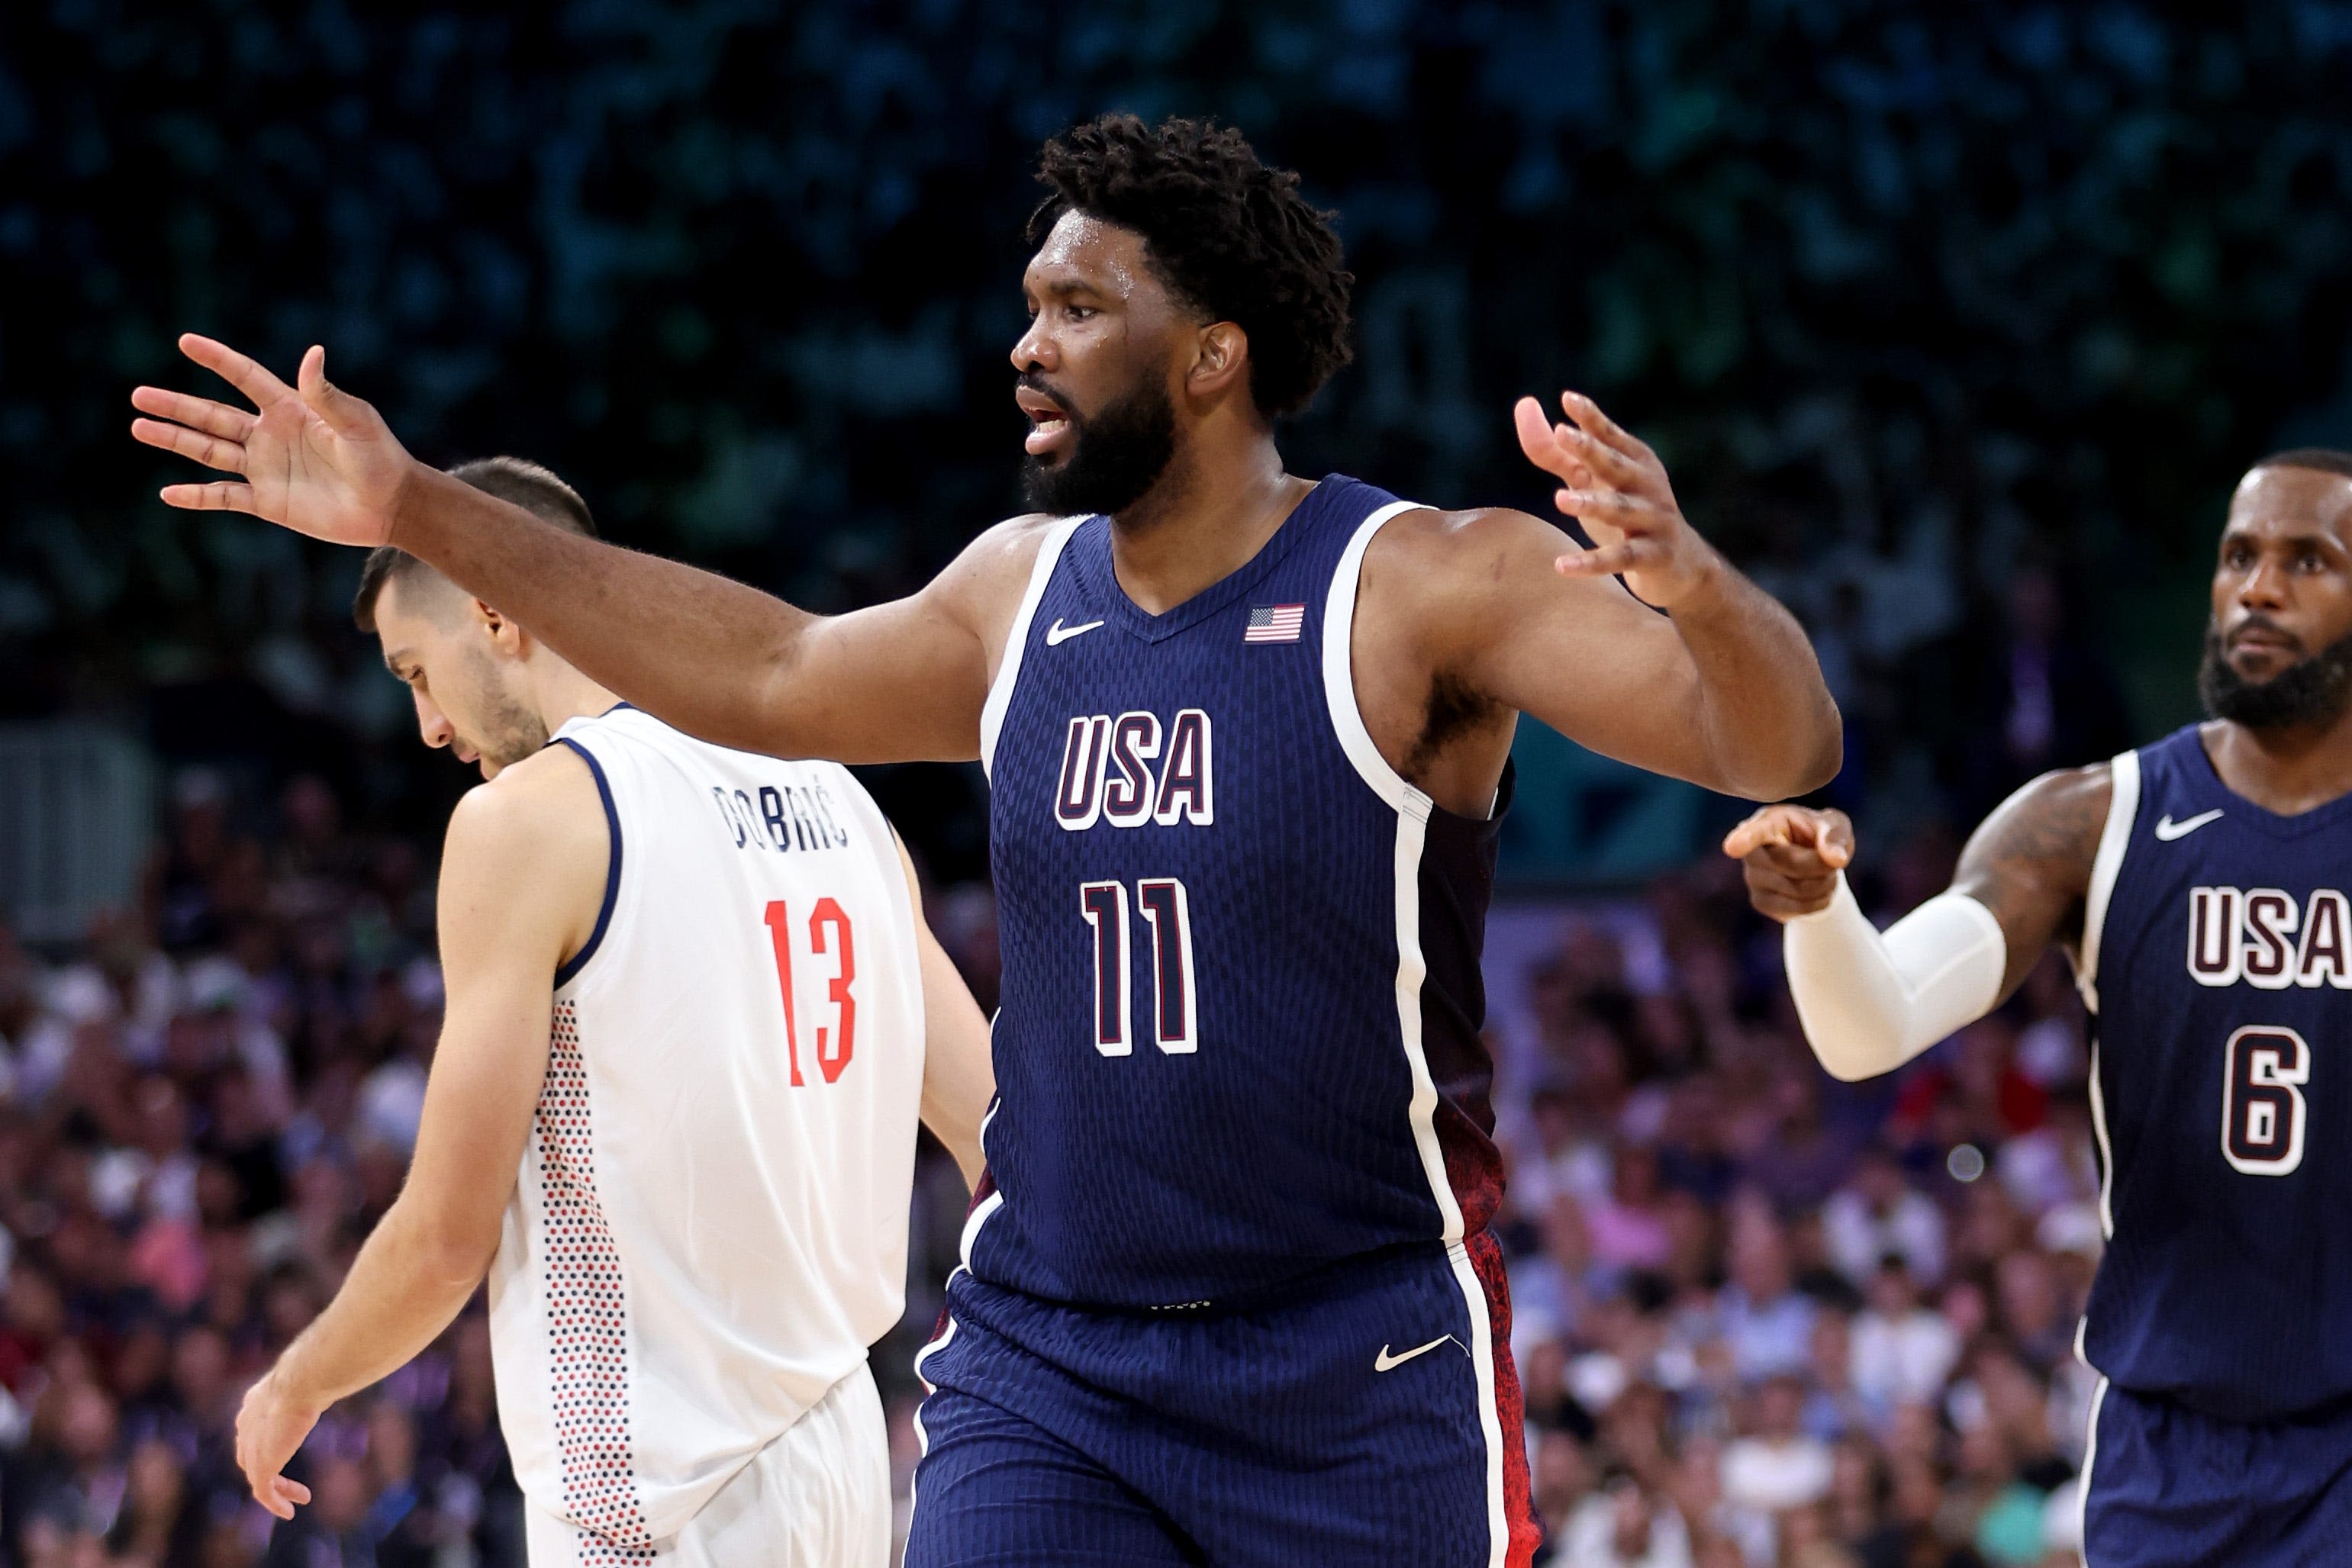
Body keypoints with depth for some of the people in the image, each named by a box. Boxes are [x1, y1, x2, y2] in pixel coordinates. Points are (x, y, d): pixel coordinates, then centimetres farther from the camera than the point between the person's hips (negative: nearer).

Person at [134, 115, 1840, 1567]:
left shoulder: (1430, 587, -11)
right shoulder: (1025, 594, 9)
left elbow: (1784, 749, -20)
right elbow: (772, 675, 24)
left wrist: (1694, 586, -44)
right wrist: (422, 514, 23)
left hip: (1360, 1380, -5)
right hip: (1044, 1362, 5)